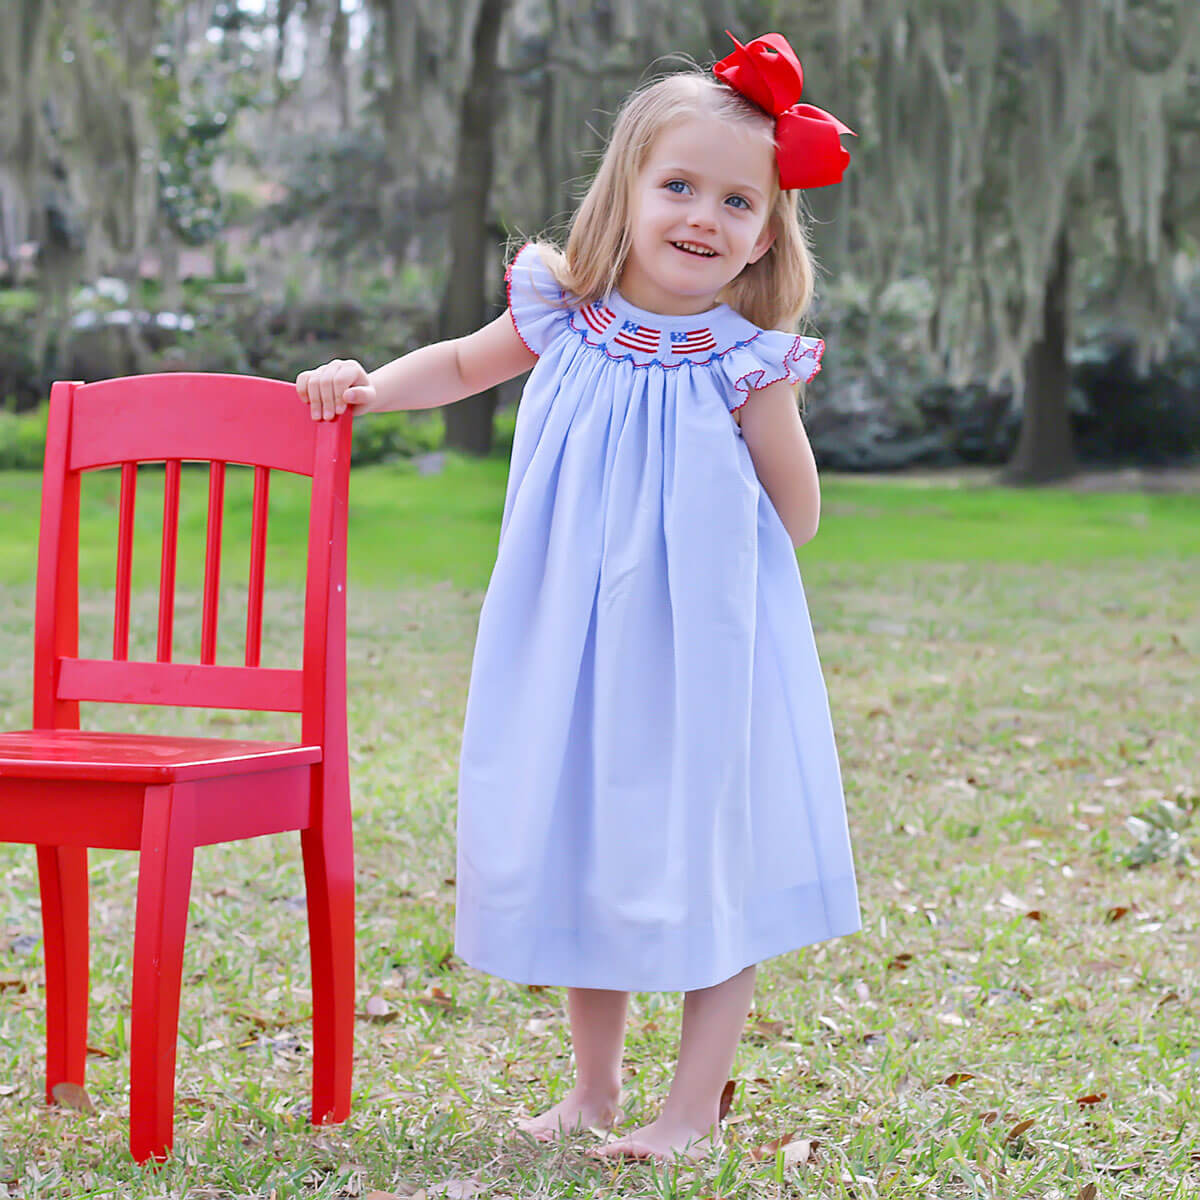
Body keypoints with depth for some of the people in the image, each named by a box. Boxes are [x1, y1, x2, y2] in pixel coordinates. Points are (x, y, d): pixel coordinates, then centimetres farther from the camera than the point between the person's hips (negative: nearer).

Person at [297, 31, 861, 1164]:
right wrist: (367, 386, 9)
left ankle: (694, 1108, 15)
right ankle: (592, 1086, 30)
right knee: (579, 853, 13)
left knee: (709, 863, 1)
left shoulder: (746, 365, -9)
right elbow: (465, 362, 20)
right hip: (573, 644, 3)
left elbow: (798, 522, -2)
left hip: (702, 651, -3)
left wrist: (766, 415, -12)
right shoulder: (561, 319, -2)